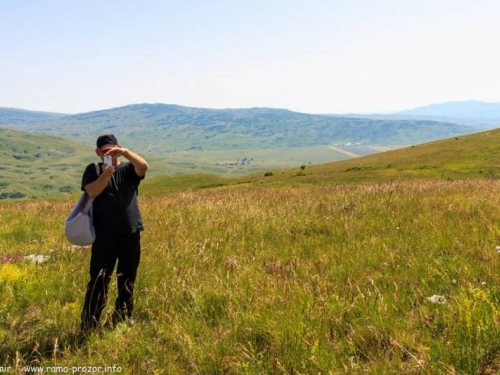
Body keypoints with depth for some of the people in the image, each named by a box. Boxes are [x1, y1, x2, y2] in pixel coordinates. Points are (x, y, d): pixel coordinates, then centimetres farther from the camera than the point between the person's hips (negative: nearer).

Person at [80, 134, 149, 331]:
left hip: (131, 232, 2)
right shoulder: (93, 170, 6)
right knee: (99, 278, -7)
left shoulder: (128, 169, 7)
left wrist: (125, 152, -30)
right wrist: (106, 175, -27)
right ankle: (89, 323, -2)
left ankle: (124, 315, 30)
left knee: (127, 277, 14)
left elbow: (144, 166, -16)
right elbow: (92, 192, -12)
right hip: (104, 234, -2)